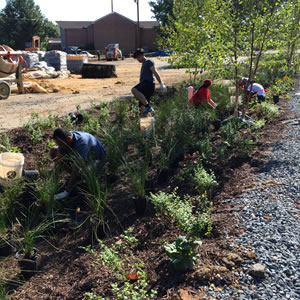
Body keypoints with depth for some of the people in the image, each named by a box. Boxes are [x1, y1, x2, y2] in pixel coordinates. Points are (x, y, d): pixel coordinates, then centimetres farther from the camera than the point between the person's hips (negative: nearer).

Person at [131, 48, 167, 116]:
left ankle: (148, 107, -33)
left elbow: (155, 73, -8)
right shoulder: (143, 65, 32)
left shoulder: (149, 62, 5)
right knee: (142, 106, 3)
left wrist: (161, 84, -18)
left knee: (134, 90, -32)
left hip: (148, 84, -9)